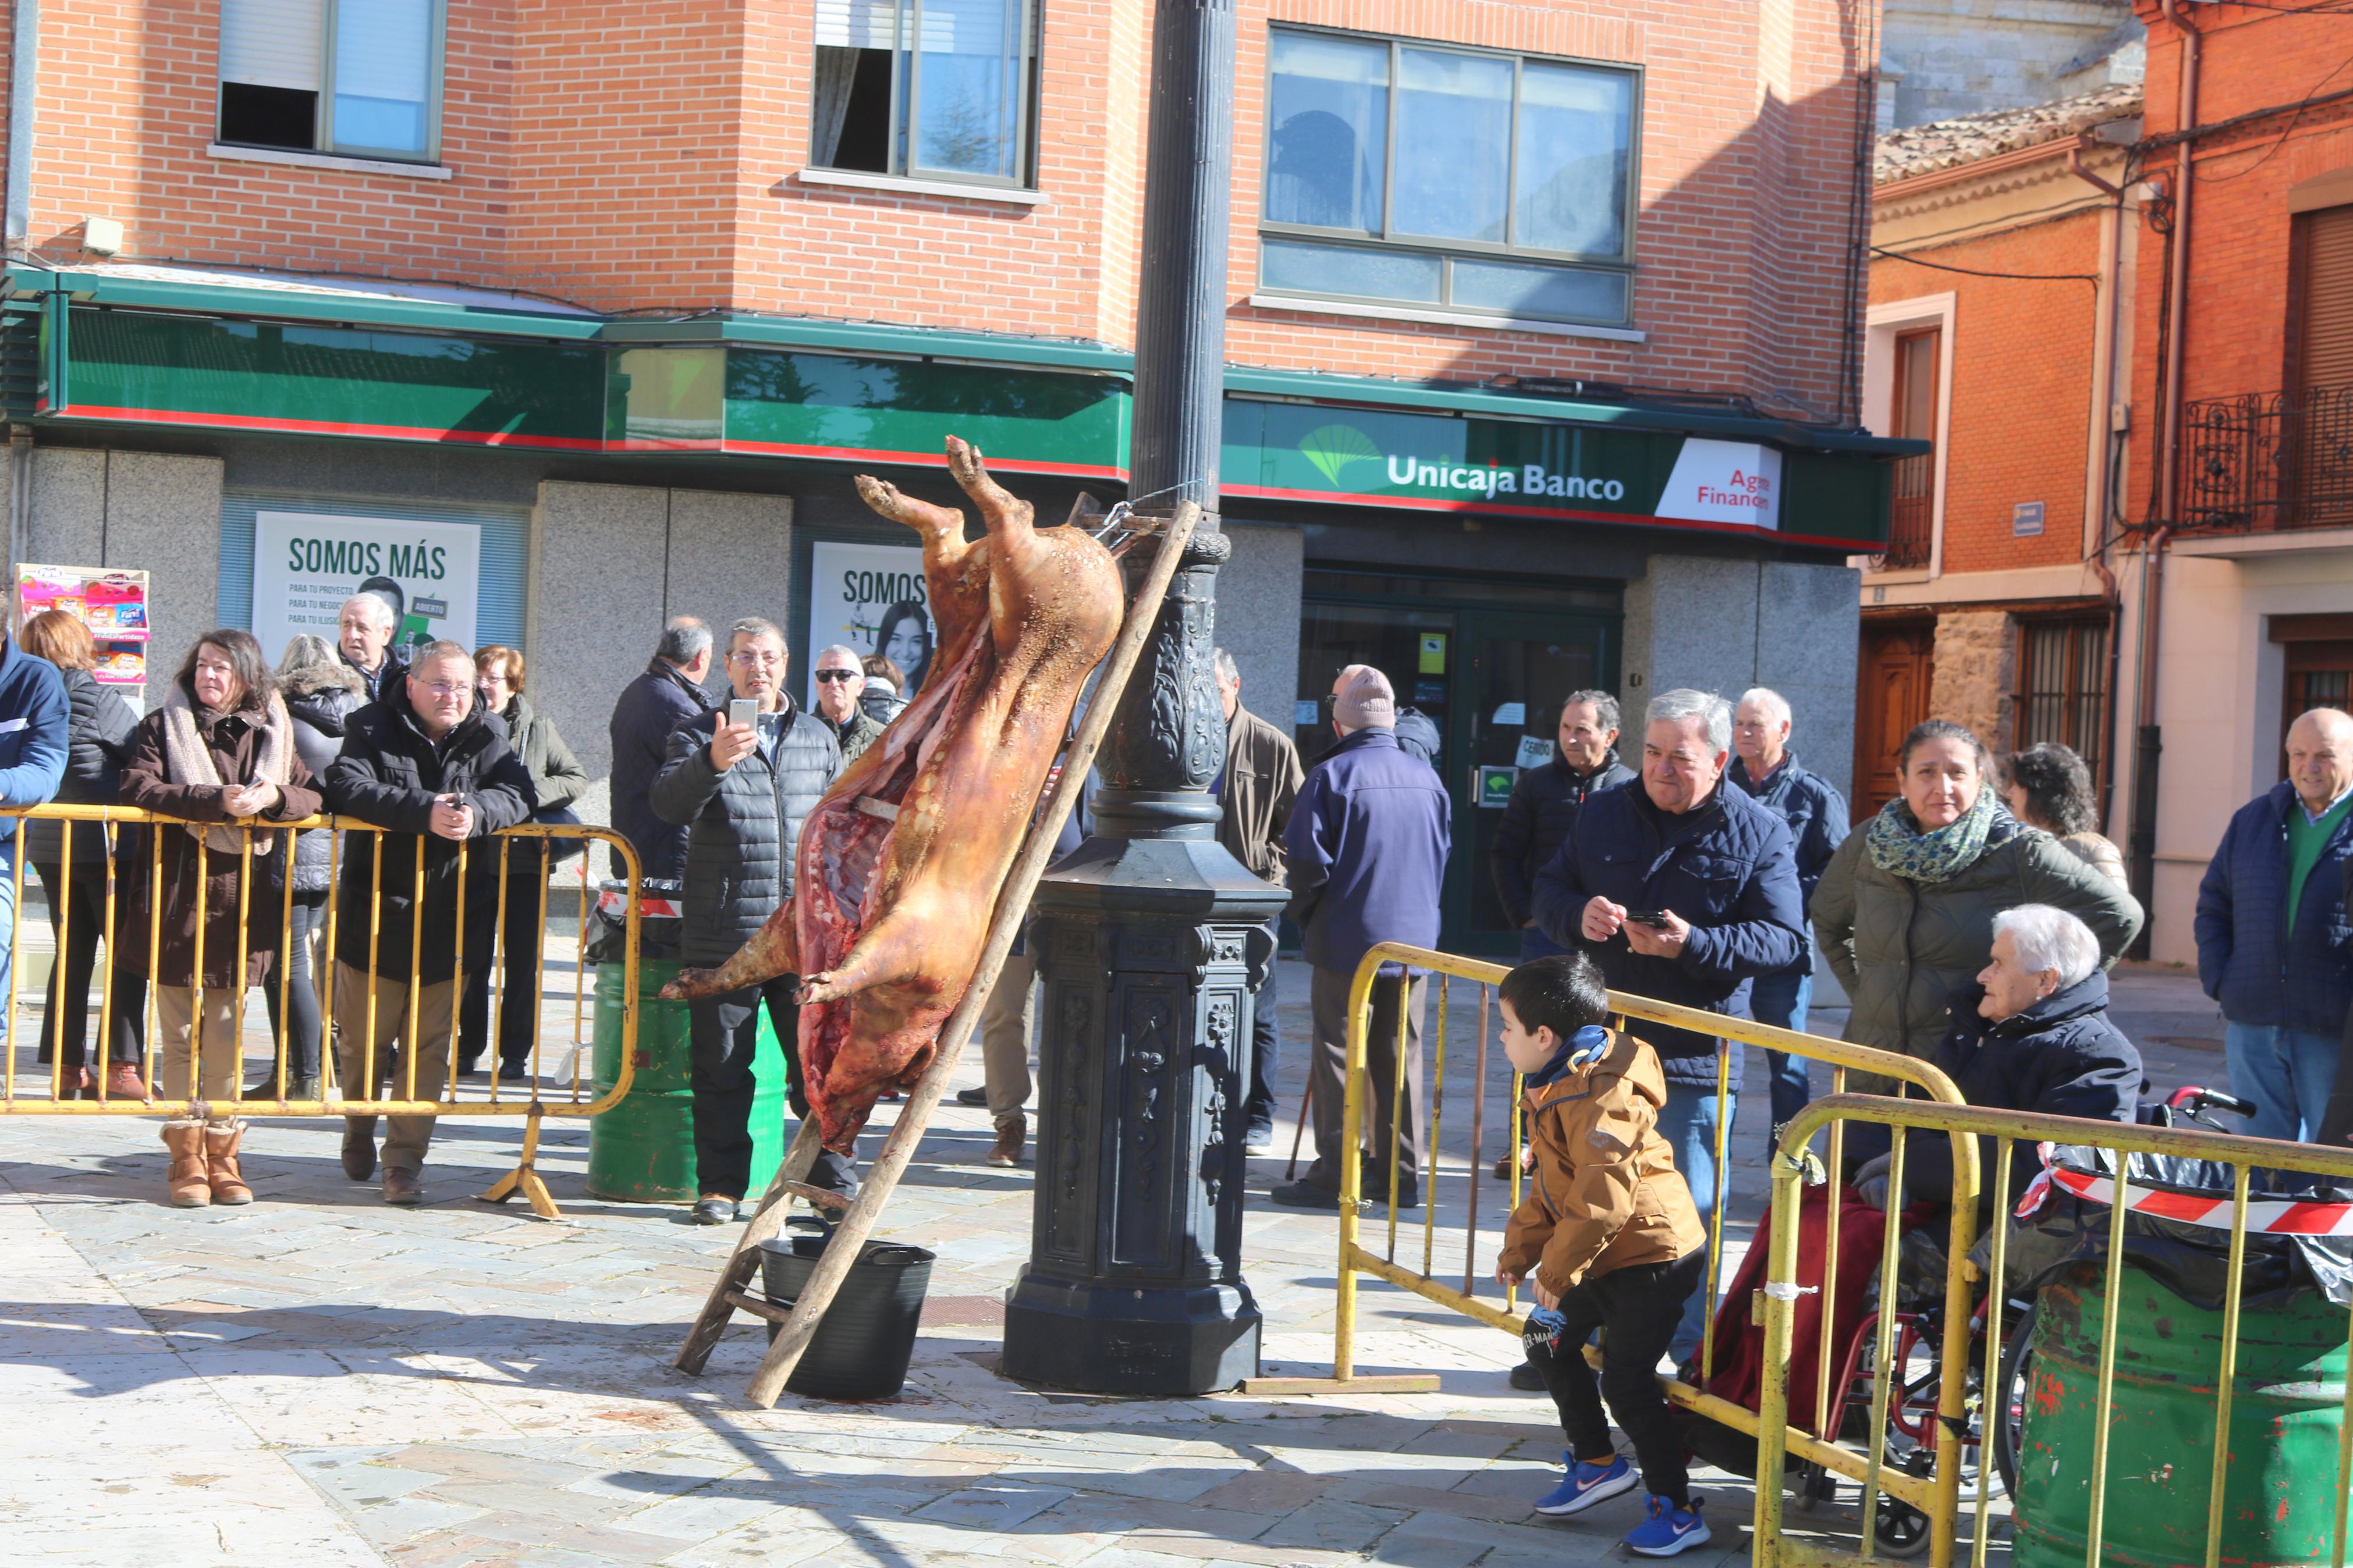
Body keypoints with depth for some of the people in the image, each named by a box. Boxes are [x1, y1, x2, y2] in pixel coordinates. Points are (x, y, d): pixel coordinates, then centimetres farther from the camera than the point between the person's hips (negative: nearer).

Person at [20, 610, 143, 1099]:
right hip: (106, 843, -6)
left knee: (72, 954, 12)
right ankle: (120, 1066, -3)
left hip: (49, 847, 6)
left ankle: (67, 1066, 12)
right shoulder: (96, 700, -14)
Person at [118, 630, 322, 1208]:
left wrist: (273, 797, -17)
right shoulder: (163, 727, 4)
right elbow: (138, 789, -11)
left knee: (227, 1037, 5)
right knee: (180, 1036, 2)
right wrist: (216, 801, -22)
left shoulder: (270, 734, 11)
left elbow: (314, 797, 5)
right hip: (176, 899, -1)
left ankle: (222, 1154, 12)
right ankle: (186, 1157, 8)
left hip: (241, 901, 2)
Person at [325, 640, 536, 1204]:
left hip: (447, 924, 1)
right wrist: (425, 812, -29)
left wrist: (476, 812, -27)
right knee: (363, 1042, 10)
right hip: (375, 918, -1)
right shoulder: (373, 730, -2)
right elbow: (348, 788, -18)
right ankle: (359, 1132, 35)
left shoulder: (489, 738, 6)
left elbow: (517, 795, -5)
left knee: (428, 1048, 0)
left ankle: (405, 1159, 7)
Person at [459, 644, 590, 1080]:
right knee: (472, 961, 6)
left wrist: (534, 792, -10)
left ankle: (515, 1054, 11)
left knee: (523, 963, 4)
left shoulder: (538, 728, 2)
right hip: (474, 860, 0)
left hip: (526, 860, 0)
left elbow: (577, 779, 5)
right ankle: (469, 1048, 17)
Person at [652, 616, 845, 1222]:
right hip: (724, 935, -2)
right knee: (721, 1067, 3)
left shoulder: (818, 737, 14)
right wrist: (713, 762, -35)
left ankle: (831, 1178, 13)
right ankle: (720, 1185, 12)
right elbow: (669, 803, -15)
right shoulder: (701, 736, 3)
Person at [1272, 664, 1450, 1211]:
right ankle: (1400, 1172, 15)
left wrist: (1305, 915, 2)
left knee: (1339, 1054, 1)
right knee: (1400, 1054, 12)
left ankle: (1338, 1175, 0)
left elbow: (1306, 859, -14)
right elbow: (1443, 855, 13)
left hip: (1347, 940, -5)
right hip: (1415, 939, 5)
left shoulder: (1332, 776, -11)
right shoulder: (1427, 778, 6)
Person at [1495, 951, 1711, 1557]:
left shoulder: (1602, 1096, -25)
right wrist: (1521, 1248, 13)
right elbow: (1551, 1184, 19)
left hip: (1653, 1258, -11)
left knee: (1625, 1379, -9)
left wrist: (1557, 1268, -22)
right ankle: (1598, 1462, 31)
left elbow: (1602, 1199, -30)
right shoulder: (1556, 1086, 10)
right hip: (1604, 1258, 11)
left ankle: (1678, 1511, 2)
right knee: (1548, 1341, 16)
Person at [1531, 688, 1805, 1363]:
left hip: (1697, 1053, -3)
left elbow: (1783, 938, -8)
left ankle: (1691, 1353, 14)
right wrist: (1579, 916, -11)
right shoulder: (1603, 813, 8)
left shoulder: (1760, 833, -2)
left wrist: (1694, 945, -22)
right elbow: (1549, 890, 13)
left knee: (1691, 1211, 3)